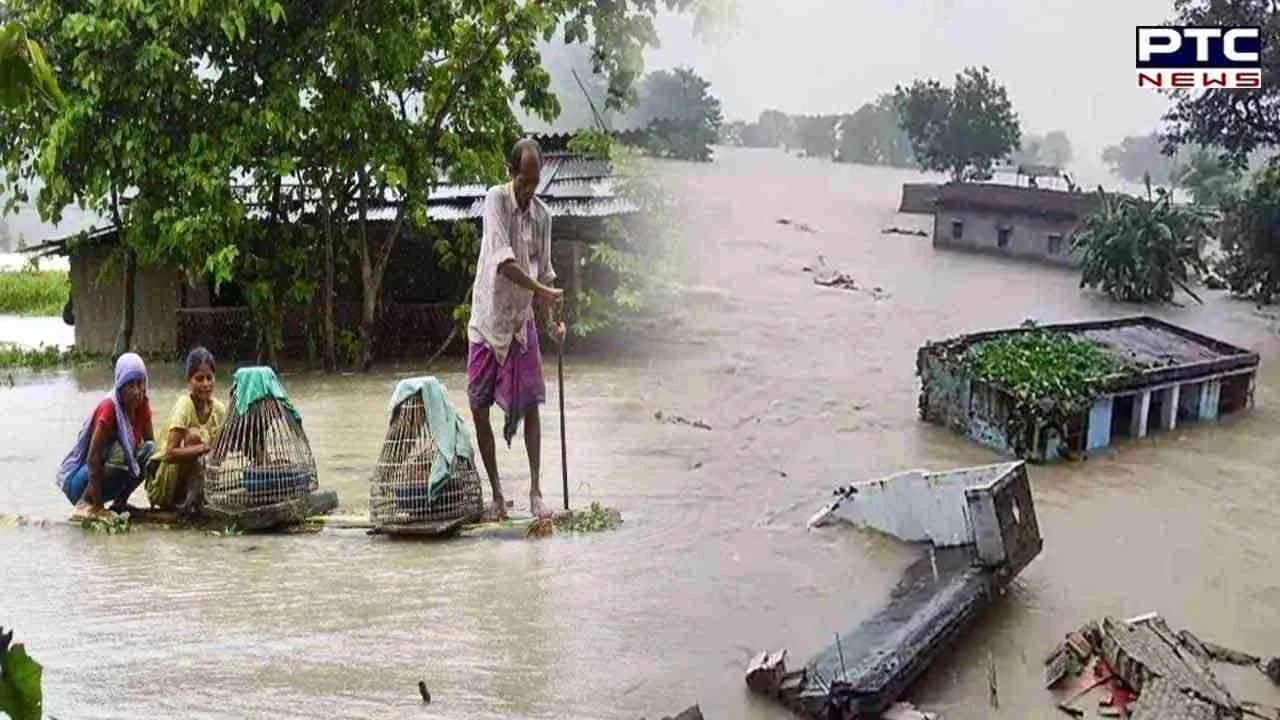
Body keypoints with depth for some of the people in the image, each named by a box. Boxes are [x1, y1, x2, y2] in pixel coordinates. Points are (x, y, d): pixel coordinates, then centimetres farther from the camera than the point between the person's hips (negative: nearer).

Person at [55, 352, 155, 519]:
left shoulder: (142, 405, -5)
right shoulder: (109, 407, -24)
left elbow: (151, 443, 3)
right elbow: (93, 457, -28)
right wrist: (98, 506, -29)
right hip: (79, 479, -6)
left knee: (150, 449, -12)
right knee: (120, 451, -31)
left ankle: (120, 502, 0)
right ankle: (85, 503, -15)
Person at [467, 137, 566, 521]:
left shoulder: (543, 216, 3)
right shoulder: (496, 199, -12)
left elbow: (544, 273, 8)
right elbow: (503, 260, -24)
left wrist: (551, 321, -5)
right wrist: (545, 291, -31)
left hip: (522, 322, 3)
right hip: (488, 319, -3)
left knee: (531, 405, 1)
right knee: (479, 409, 0)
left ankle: (535, 491, 9)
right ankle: (496, 494, 11)